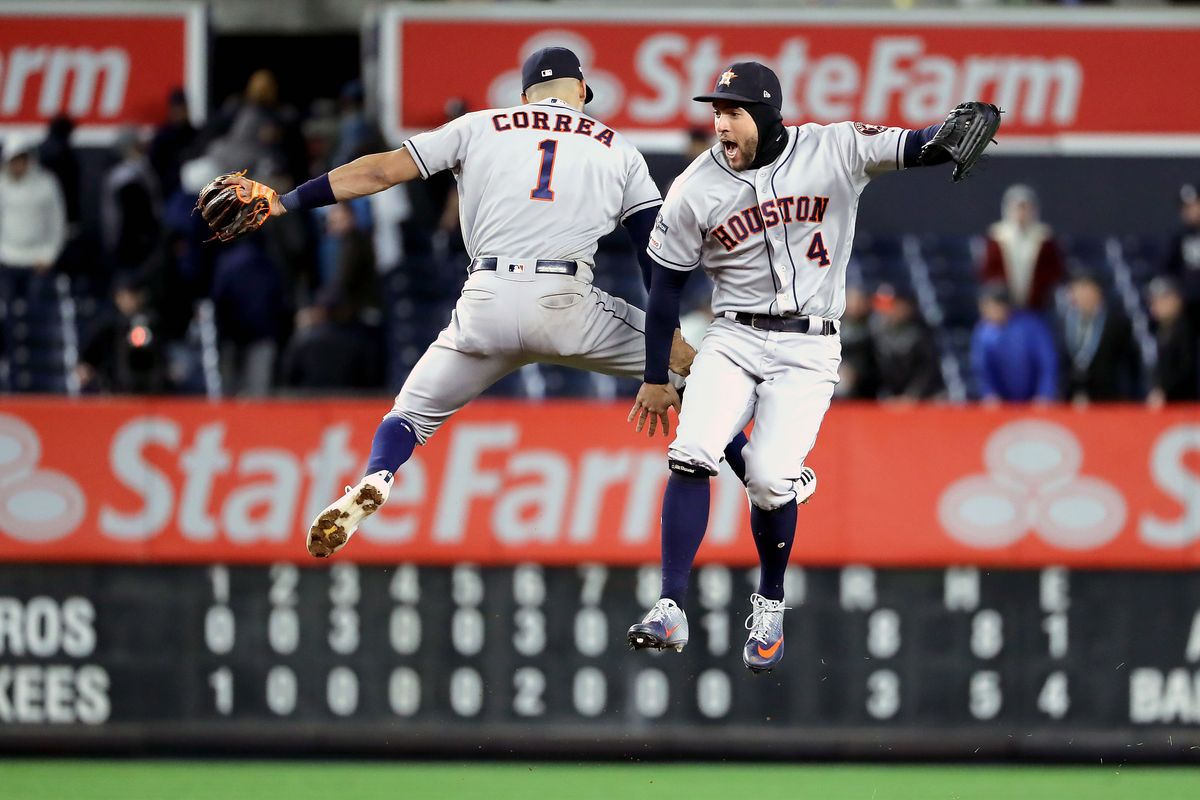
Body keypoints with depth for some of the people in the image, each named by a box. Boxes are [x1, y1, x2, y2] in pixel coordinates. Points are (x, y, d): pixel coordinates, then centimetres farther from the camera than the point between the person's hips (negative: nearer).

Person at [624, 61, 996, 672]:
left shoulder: (835, 151, -8)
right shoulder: (695, 189, -3)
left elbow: (911, 148, -17)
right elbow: (667, 283, 7)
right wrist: (656, 379, 11)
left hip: (807, 351, -2)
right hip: (733, 340, 2)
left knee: (771, 480, -15)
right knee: (692, 455, -19)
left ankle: (769, 605, 12)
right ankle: (671, 611, -15)